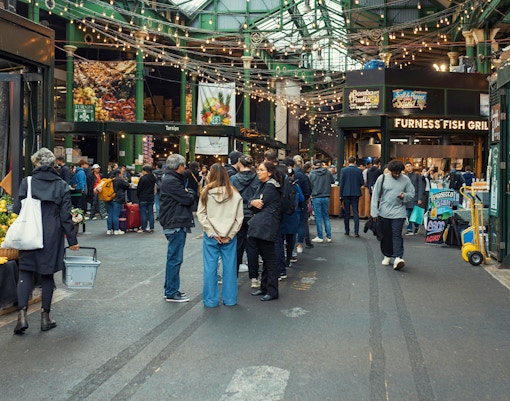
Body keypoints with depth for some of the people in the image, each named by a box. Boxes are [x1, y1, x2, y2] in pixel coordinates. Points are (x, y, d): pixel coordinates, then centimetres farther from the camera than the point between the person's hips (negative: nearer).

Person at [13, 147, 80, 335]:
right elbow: (65, 215, -3)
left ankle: (22, 314, -3)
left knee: (25, 272, 9)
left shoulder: (27, 182, -4)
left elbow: (17, 209, -3)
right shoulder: (62, 185, -1)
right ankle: (45, 316, 17)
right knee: (47, 274, 10)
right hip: (53, 235, 1)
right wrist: (72, 240, 0)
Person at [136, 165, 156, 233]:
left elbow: (138, 189, -9)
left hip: (143, 198, -6)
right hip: (151, 198, 6)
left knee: (143, 213, 1)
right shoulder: (153, 178, 4)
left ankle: (143, 228, 3)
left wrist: (138, 196, 5)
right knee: (151, 213, 8)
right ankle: (151, 228, 10)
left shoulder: (143, 178, -15)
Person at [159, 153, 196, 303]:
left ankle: (171, 289, 27)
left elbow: (188, 198, 15)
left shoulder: (173, 179, 17)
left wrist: (188, 193, -4)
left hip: (176, 224, 11)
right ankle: (171, 293, 3)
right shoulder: (171, 181, -16)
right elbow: (188, 199, -18)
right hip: (175, 224, -11)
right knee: (175, 259, -4)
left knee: (173, 258, 17)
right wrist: (191, 193, 1)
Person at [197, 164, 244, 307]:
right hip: (229, 236, 1)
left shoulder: (206, 193, -6)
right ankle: (229, 299, 19)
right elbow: (239, 217, -3)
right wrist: (230, 235, -1)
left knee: (210, 267, 8)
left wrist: (212, 233, -5)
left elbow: (201, 215, -6)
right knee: (229, 267, 10)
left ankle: (211, 300, 15)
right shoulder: (235, 194, -3)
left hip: (211, 236, -1)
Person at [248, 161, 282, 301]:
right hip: (260, 227, 10)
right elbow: (252, 204, 11)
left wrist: (254, 203, 5)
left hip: (266, 227, -10)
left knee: (270, 258, -5)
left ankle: (272, 291, 1)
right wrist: (253, 203, -10)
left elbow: (260, 205, -14)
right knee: (265, 258, 15)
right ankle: (264, 287, 24)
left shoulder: (270, 187, -10)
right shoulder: (263, 185, 20)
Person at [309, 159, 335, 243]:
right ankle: (328, 236, 13)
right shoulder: (327, 172, -1)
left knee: (318, 217, 4)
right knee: (326, 217, 13)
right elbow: (333, 181, 10)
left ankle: (320, 237, 7)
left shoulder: (312, 174, -8)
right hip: (326, 197, 3)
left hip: (316, 197, -3)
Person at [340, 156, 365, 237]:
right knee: (356, 212, 3)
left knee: (347, 213, 9)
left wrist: (341, 195, 1)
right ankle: (356, 232, -2)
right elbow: (362, 183, -2)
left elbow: (341, 183, -4)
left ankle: (347, 231, 13)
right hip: (356, 194, 0)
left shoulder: (343, 170, -5)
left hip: (346, 194, 0)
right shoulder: (359, 170, -4)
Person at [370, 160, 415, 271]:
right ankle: (387, 256, 25)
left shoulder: (406, 179, 1)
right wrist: (374, 212, -4)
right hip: (383, 212, 1)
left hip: (398, 212, -1)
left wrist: (405, 196, -15)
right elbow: (375, 195, 0)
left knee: (397, 234, -12)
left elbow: (412, 193, 9)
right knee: (385, 236, 10)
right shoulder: (382, 178, -2)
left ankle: (398, 258, -16)